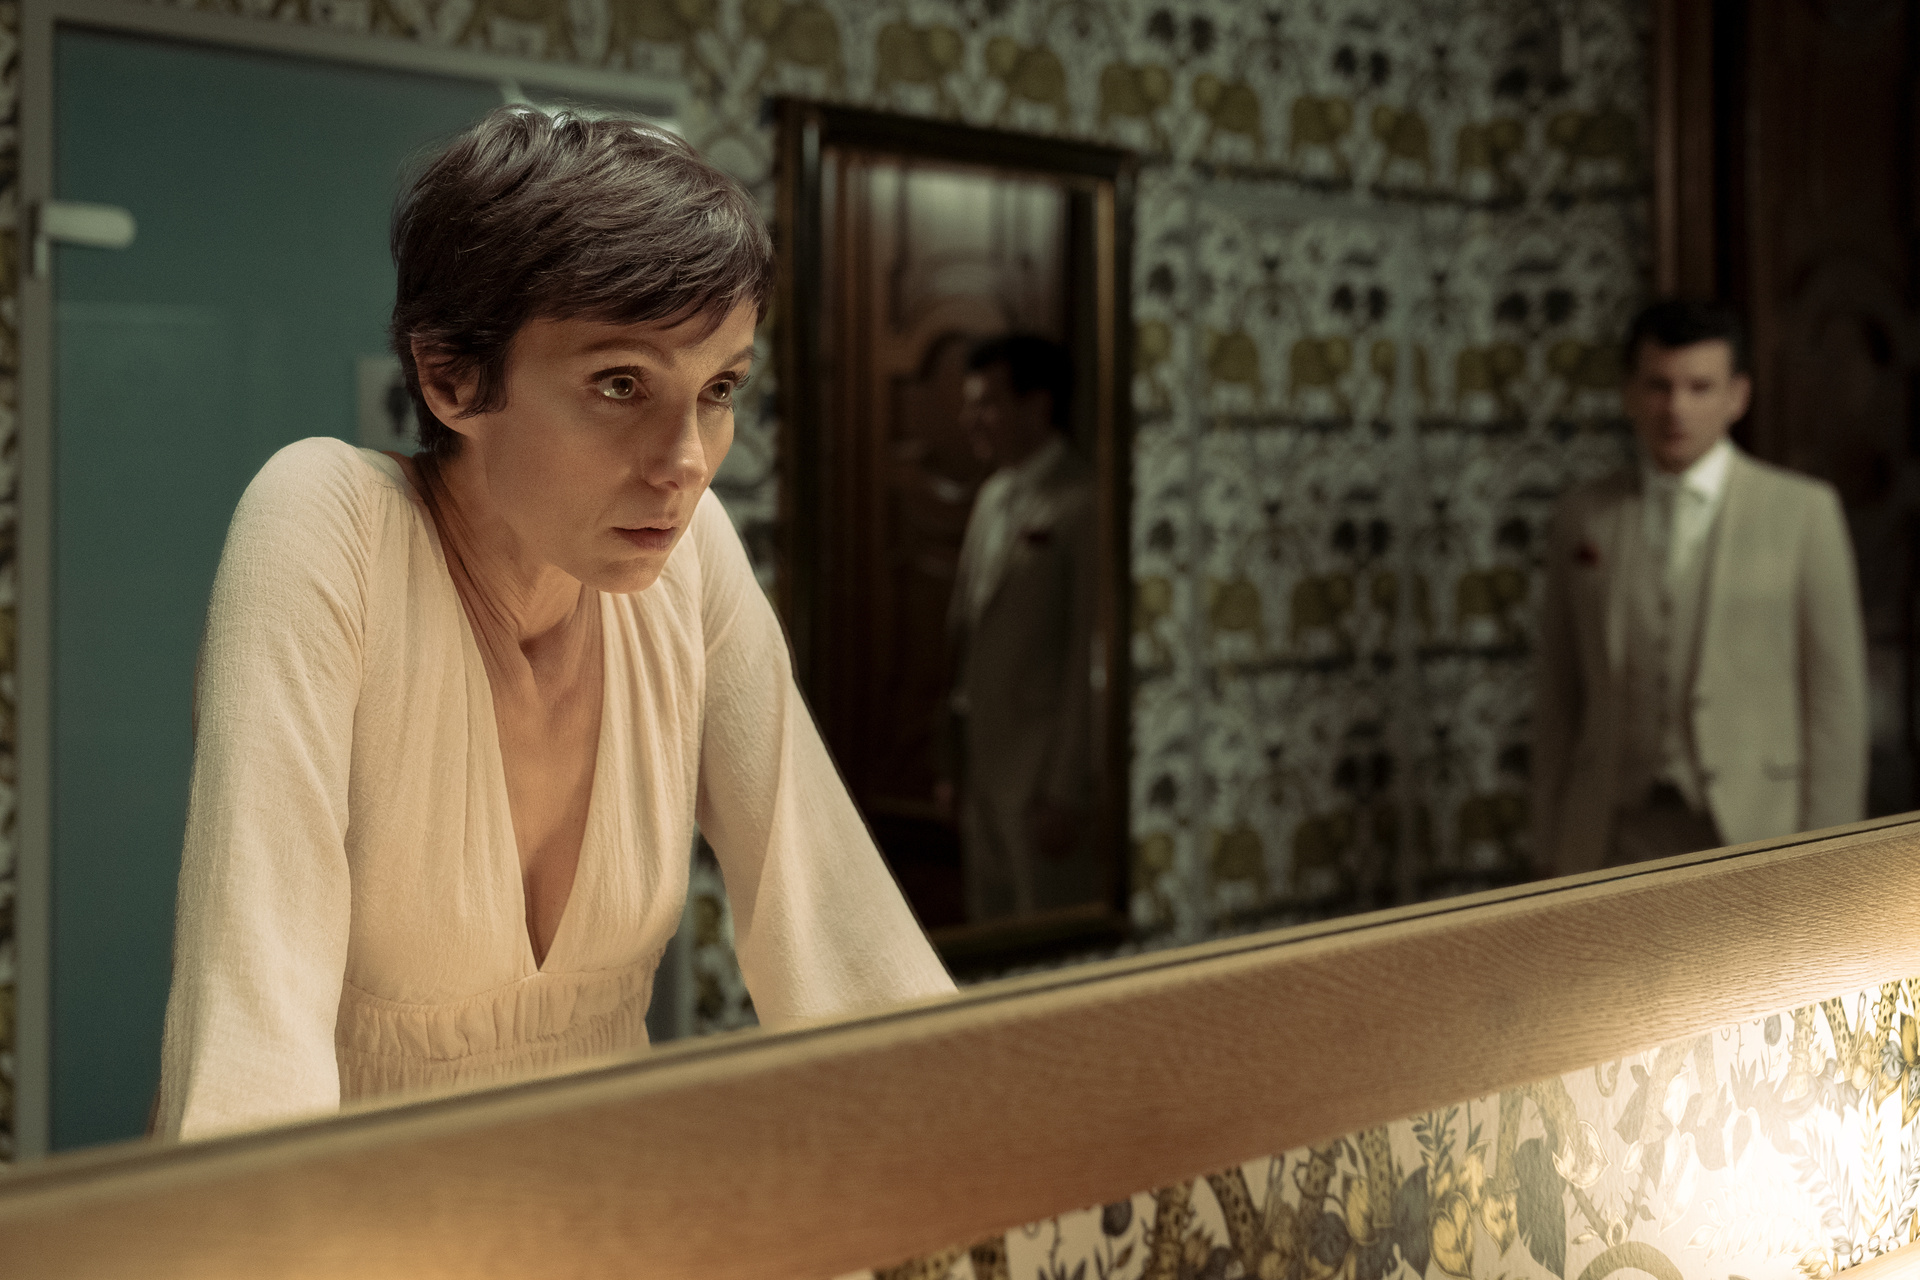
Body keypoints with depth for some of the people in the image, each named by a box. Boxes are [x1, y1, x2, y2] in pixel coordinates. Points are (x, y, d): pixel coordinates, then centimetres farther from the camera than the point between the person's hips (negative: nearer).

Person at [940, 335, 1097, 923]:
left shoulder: (1082, 505, -14)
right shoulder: (993, 497, 12)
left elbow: (1089, 661, -16)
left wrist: (1067, 792, -16)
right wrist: (958, 763, 15)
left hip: (1041, 777, -8)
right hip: (982, 769, 8)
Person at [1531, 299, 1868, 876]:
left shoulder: (1803, 511, -1)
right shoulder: (1582, 518, 6)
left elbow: (1835, 696, -2)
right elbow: (1561, 700, 8)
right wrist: (1552, 855, 6)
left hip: (1755, 839, -2)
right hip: (1620, 839, 2)